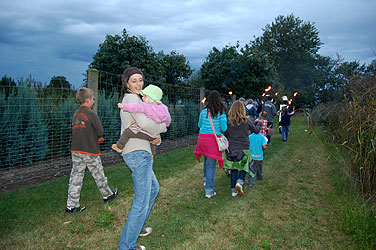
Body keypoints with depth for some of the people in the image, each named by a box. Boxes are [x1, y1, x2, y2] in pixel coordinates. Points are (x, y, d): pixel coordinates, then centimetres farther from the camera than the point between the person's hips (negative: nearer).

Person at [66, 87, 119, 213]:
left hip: (76, 151, 6)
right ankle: (107, 195, 29)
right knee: (98, 175, 10)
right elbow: (100, 132, -12)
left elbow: (75, 131, 14)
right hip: (90, 152, -6)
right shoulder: (92, 114, -13)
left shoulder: (75, 114, 9)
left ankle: (71, 205, 8)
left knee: (76, 177, 6)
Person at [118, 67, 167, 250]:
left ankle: (137, 227, 38)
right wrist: (163, 127, -6)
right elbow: (144, 123, -25)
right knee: (142, 201, -4)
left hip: (135, 153, 11)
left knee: (153, 189, 27)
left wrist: (156, 137, 1)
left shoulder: (128, 99, 19)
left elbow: (141, 127, 20)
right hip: (138, 153, -11)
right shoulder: (131, 98, -12)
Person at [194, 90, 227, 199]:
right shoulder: (221, 112, -7)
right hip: (214, 139, -4)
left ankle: (206, 179, 40)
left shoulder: (203, 111, 3)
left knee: (206, 158, 27)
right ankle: (209, 191, 5)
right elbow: (224, 128, -8)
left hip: (202, 137, 4)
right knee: (211, 165, 0)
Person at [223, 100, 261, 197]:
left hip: (231, 149, 2)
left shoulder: (228, 121, -5)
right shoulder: (247, 121, -7)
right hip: (243, 149, -2)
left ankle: (234, 190, 15)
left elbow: (226, 135, 3)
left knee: (233, 169, 11)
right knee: (244, 168, 13)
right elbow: (256, 130, 10)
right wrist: (260, 124, 30)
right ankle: (239, 182, -11)